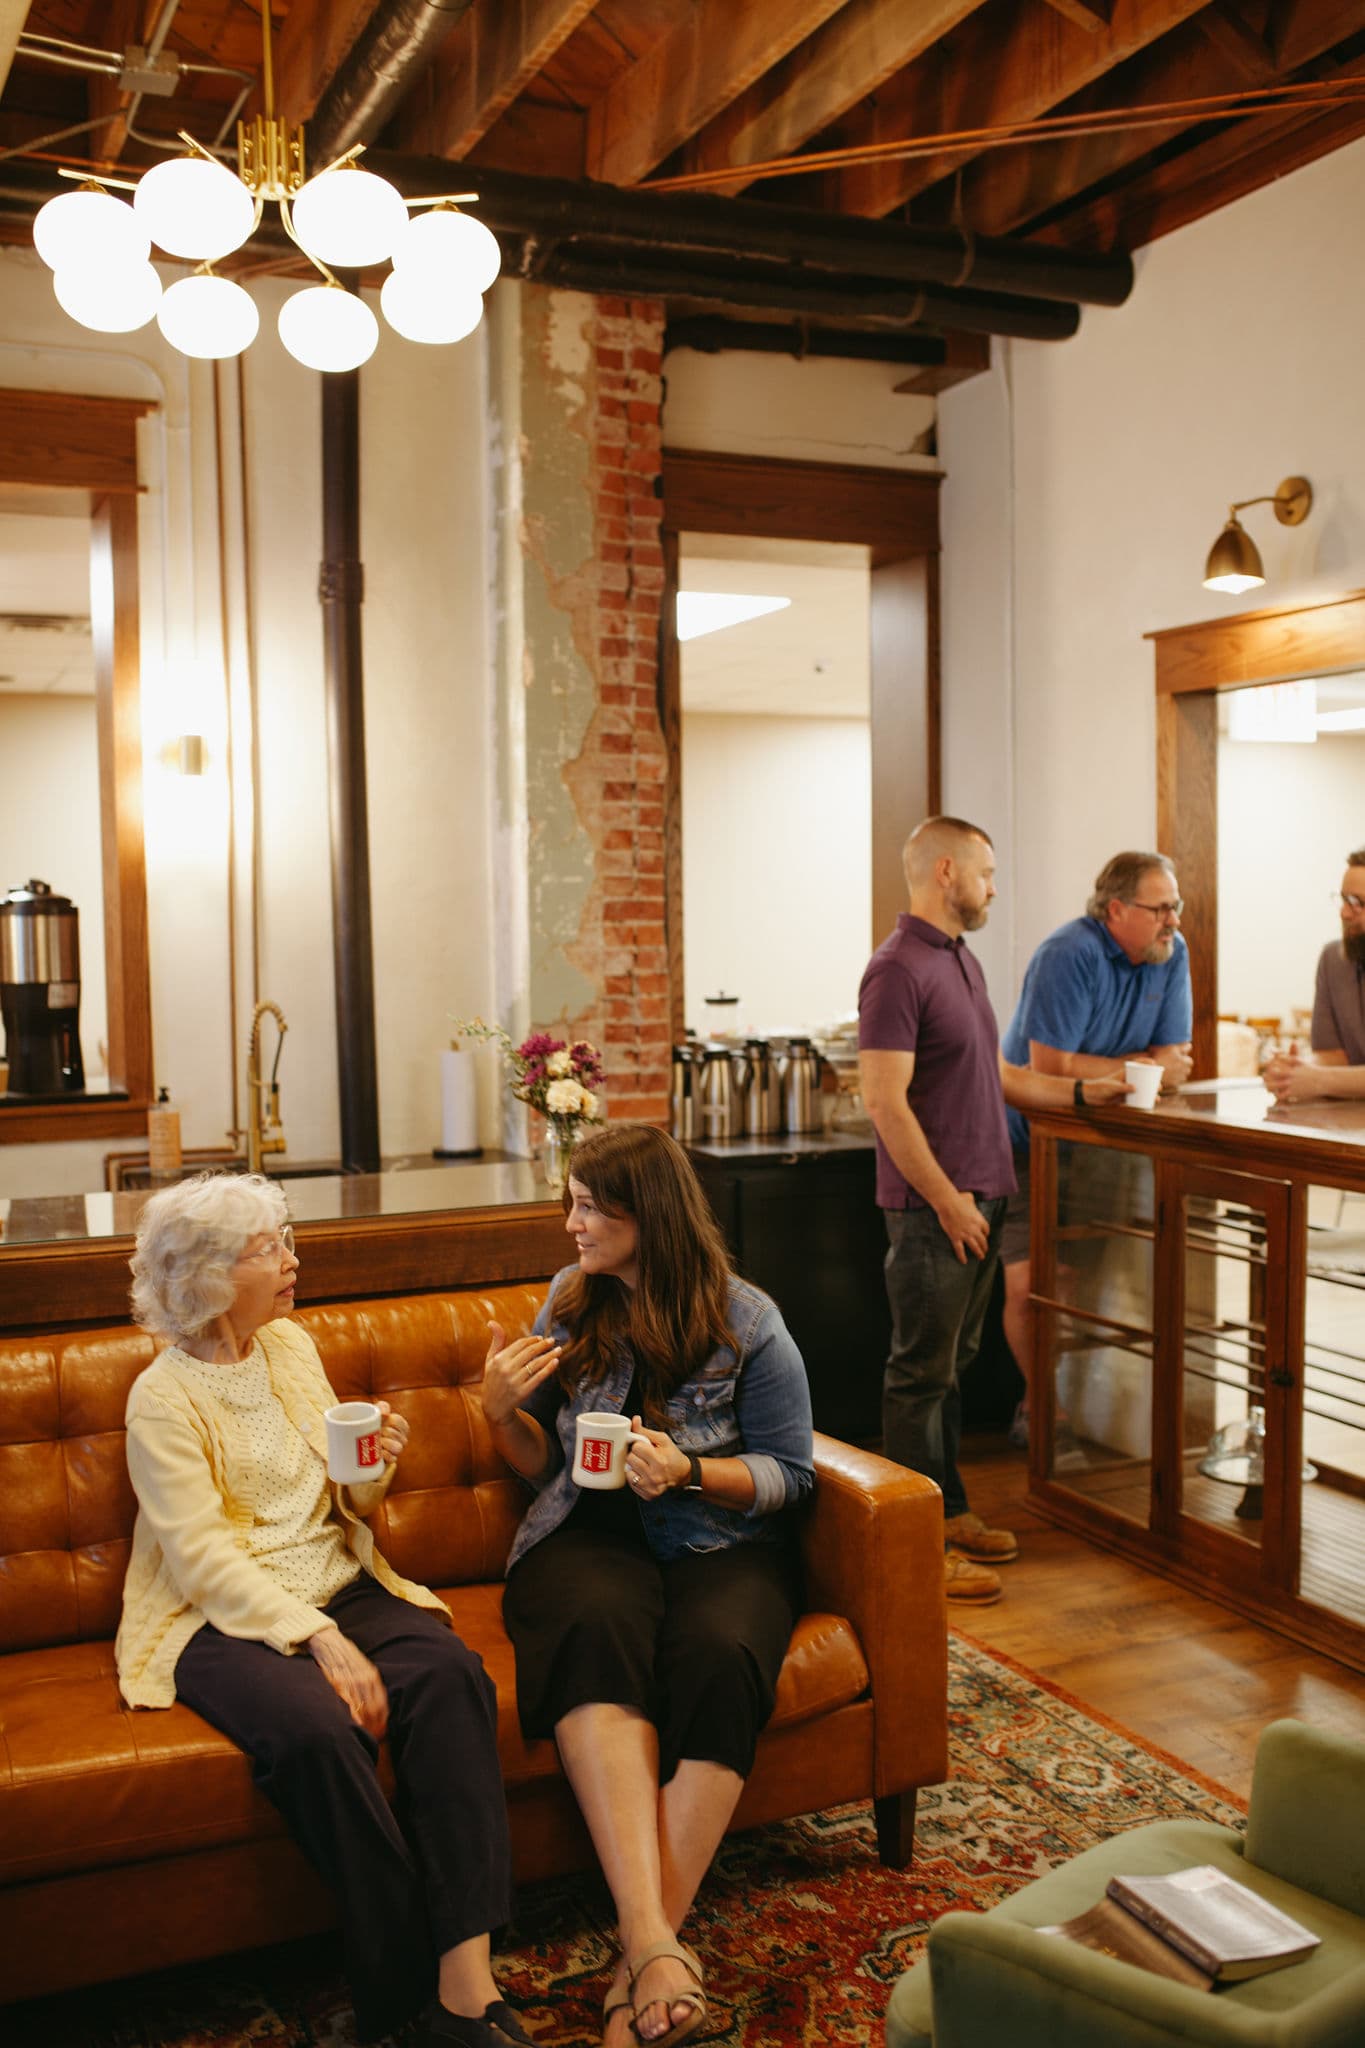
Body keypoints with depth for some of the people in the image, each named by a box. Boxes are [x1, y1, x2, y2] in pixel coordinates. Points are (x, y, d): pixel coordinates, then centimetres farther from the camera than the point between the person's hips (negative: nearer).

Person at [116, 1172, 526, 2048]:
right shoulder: (163, 1397, -7)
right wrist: (320, 1641, -26)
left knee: (450, 1673, -26)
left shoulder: (292, 1345, 11)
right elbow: (205, 1556, -15)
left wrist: (372, 1472, -5)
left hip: (338, 1586, 5)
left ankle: (466, 1973, -28)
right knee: (318, 1729, -35)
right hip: (225, 1619, -5)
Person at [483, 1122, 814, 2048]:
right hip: (592, 1533, 2)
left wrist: (691, 1471, -16)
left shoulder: (746, 1322, -2)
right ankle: (654, 1939, -42)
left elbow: (790, 1474, 1)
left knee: (717, 1656, -35)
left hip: (721, 1543, -1)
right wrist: (503, 1412, -6)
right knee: (595, 1629, -35)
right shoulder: (570, 1303, 8)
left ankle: (646, 1952, -29)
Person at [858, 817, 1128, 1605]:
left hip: (981, 1197, 9)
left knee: (955, 1363, 17)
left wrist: (1082, 1091, 15)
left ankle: (950, 1511, 28)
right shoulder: (898, 970, -15)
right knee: (922, 1375, -1)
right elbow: (886, 1102, -20)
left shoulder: (964, 960, 14)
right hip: (934, 1208, -9)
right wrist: (947, 1201, -19)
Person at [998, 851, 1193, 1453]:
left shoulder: (1171, 953, -1)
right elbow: (1051, 1068, -25)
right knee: (1029, 1286, -6)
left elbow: (1170, 1061, -3)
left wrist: (1100, 1070, -21)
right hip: (1031, 1138, -5)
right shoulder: (1069, 954, -21)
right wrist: (1141, 1069, -13)